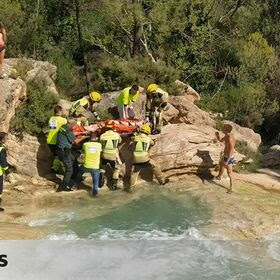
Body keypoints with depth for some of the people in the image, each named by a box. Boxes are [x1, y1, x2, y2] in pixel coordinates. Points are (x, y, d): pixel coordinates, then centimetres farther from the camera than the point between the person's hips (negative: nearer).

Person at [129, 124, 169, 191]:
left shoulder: (136, 137, 2)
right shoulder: (148, 138, 3)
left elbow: (133, 139, 25)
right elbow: (152, 143, 24)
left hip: (136, 160, 1)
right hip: (145, 159, -1)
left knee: (134, 173, 11)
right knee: (155, 167, 18)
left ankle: (131, 187, 9)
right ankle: (162, 180, 25)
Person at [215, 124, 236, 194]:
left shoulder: (230, 138, -32)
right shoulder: (227, 135, -2)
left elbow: (231, 150, -32)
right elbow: (220, 140, 15)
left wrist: (227, 161, -30)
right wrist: (217, 135, -7)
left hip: (229, 158, -10)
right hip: (225, 156, 10)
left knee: (229, 173, 0)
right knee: (221, 164, 34)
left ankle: (231, 188, 11)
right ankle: (219, 177, 59)